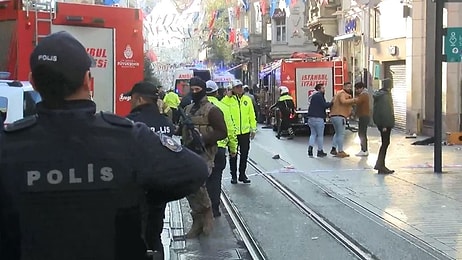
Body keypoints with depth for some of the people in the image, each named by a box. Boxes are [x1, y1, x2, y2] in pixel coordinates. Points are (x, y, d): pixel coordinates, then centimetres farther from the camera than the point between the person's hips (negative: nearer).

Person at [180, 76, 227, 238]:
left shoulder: (212, 110, -7)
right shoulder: (187, 109, 16)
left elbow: (222, 132, -11)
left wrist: (203, 138, -19)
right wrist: (179, 126, 7)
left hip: (204, 154, -7)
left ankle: (207, 211, 1)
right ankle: (198, 221, 20)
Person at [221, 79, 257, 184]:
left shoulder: (247, 99, 4)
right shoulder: (228, 100, -3)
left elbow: (252, 115, 7)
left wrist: (253, 128, 6)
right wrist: (227, 97, -20)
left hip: (245, 132, 3)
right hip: (233, 132, -2)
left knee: (244, 155, 11)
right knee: (233, 155, 8)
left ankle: (242, 175, 23)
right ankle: (233, 175, 19)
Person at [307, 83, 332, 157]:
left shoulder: (314, 96, 19)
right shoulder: (319, 96, -11)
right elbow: (324, 105, -15)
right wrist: (331, 103, -1)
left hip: (311, 117, 9)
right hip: (318, 118, -9)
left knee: (313, 134, 13)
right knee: (320, 135, 2)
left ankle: (310, 148, -1)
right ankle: (320, 151, 8)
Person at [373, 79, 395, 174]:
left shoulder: (379, 95, 12)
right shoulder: (385, 96, -17)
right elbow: (384, 111, -21)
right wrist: (384, 125, -21)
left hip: (379, 121, 10)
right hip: (385, 122, -10)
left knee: (385, 143, 14)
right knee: (385, 143, -2)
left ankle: (380, 165, 15)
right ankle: (380, 165, 1)